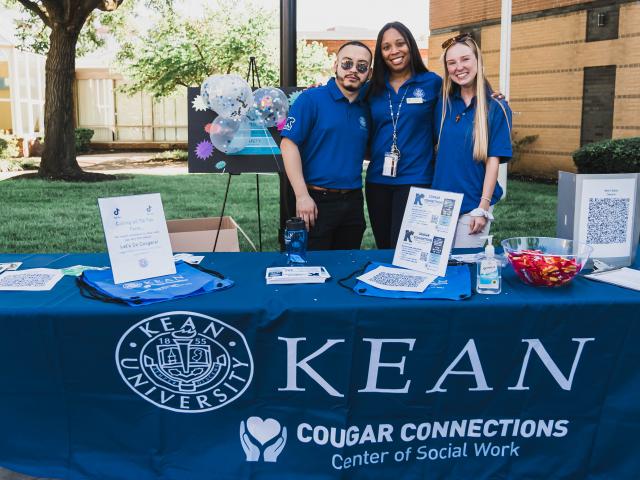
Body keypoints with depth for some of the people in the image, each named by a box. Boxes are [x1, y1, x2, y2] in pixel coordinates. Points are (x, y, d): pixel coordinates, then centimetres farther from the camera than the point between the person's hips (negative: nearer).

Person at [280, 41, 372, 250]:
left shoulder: (365, 110, 11)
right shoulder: (310, 99, -6)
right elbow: (288, 144, -12)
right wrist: (302, 195, -17)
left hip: (353, 202, 6)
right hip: (316, 201, -5)